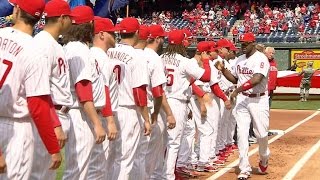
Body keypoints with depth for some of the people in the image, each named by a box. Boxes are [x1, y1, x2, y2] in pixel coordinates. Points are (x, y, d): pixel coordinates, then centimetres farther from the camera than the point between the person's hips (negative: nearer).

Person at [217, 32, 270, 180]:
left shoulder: (261, 58, -12)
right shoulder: (240, 60, 10)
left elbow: (256, 79, -26)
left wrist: (238, 90, -28)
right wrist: (223, 70, 5)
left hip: (259, 100, -5)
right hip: (242, 99, 5)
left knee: (261, 134, 2)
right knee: (242, 133, -2)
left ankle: (264, 160, 32)